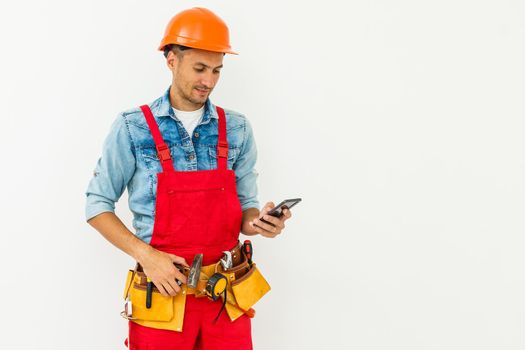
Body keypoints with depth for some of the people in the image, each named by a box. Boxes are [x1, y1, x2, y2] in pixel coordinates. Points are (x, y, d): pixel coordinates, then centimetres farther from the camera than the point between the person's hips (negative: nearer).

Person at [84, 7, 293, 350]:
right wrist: (145, 254, -14)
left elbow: (245, 206, 10)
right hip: (164, 288, -2)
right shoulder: (133, 128, -5)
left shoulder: (237, 129, 3)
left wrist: (258, 222, -14)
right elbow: (97, 205, -1)